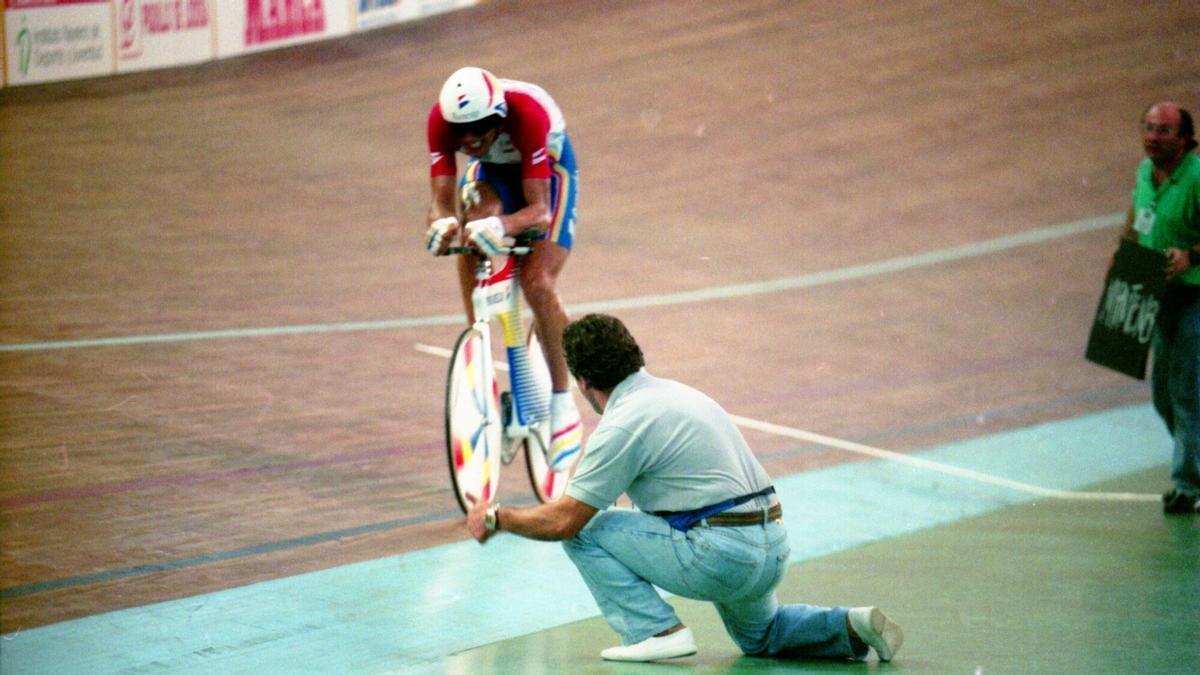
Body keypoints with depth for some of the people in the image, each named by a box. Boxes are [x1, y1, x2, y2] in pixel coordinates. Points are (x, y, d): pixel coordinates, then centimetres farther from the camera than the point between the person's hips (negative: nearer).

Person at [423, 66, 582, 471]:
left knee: (537, 283, -21)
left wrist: (502, 226, -61)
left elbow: (539, 208, -41)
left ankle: (563, 405, -6)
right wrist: (442, 222, -54)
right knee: (468, 236, -30)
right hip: (491, 172, 3)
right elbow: (442, 199, -29)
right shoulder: (442, 119, -29)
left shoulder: (528, 112, -39)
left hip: (546, 172, -3)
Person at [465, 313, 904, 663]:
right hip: (774, 549, 9)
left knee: (585, 530, 1)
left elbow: (565, 520, -11)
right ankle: (849, 627, 11)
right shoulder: (673, 391, 16)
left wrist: (497, 518, 6)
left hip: (720, 557, -9)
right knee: (760, 636, 36)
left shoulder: (623, 424, -12)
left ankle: (656, 631, -7)